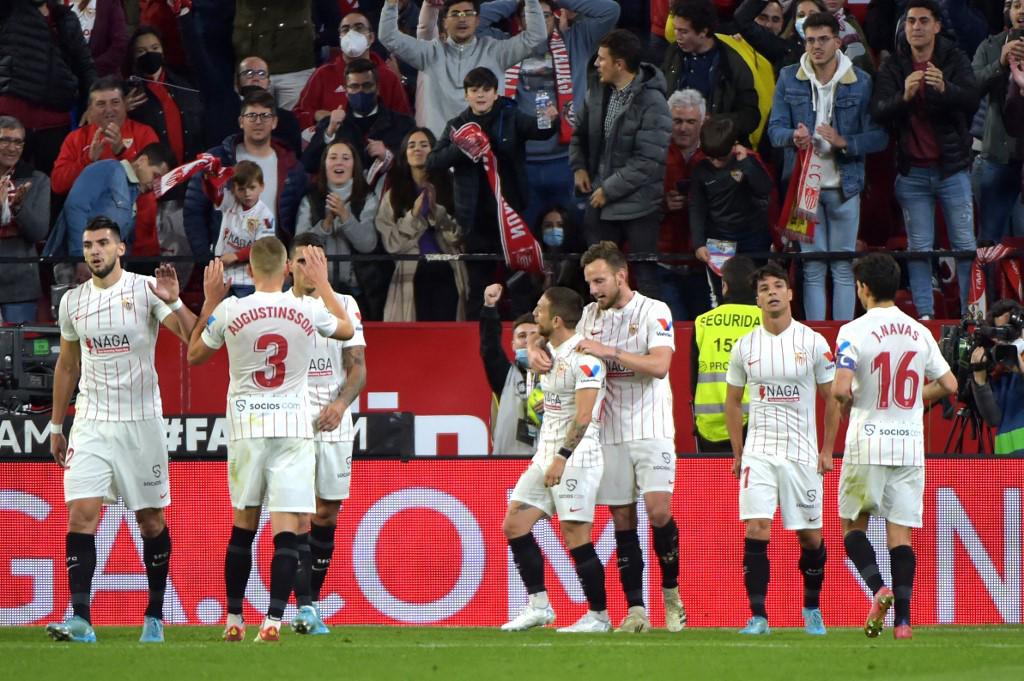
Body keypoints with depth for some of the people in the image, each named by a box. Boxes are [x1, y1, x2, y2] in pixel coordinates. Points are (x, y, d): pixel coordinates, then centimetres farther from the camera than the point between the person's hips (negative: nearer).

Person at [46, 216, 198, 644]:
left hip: (140, 422, -3)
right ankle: (80, 620, -16)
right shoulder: (72, 301, 8)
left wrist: (173, 303, -30)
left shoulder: (146, 289, -5)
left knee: (151, 520, 6)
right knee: (81, 514, -11)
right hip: (91, 424, 3)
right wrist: (56, 425, 19)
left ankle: (154, 616, 19)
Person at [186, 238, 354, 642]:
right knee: (286, 530, -4)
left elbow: (195, 354, 12)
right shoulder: (309, 310, -5)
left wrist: (210, 301, 19)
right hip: (294, 427, -1)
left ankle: (234, 620, 18)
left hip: (246, 427, 1)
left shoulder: (229, 311, -7)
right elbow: (347, 330, 19)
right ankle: (273, 620, -17)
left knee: (243, 525, 14)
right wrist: (322, 283, 29)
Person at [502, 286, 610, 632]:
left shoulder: (583, 357, -17)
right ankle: (539, 606, 8)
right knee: (514, 525, 4)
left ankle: (599, 616, 2)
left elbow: (583, 415, -22)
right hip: (546, 454, 9)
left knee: (576, 538, -7)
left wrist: (563, 458, -25)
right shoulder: (549, 350, 10)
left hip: (576, 457, -9)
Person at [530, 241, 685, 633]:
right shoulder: (591, 314, 11)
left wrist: (609, 351, -23)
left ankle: (671, 593, 6)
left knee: (659, 510, -14)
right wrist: (536, 352, -3)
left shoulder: (654, 311, -6)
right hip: (610, 433, 5)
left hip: (651, 428, -5)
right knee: (622, 518, 1)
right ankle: (635, 610, 2)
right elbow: (559, 340, 21)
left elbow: (659, 365, -18)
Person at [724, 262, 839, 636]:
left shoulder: (813, 343, -3)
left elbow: (832, 398, 4)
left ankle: (812, 608, 27)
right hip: (758, 451, 1)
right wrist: (737, 453, 10)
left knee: (810, 535, 6)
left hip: (802, 452, -1)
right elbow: (733, 401, 14)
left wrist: (827, 451, 1)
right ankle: (758, 616, -11)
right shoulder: (745, 346, 3)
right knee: (756, 531, -12)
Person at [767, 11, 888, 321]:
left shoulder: (861, 82, 1)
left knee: (843, 266, 0)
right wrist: (793, 137, -22)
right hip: (804, 182, 1)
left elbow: (878, 136, -2)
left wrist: (844, 142, -20)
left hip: (844, 185, -1)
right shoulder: (789, 79, 7)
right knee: (812, 266, 0)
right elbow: (775, 128, 2)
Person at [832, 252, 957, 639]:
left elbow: (840, 390, -19)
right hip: (910, 445, 3)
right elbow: (948, 385, 10)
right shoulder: (919, 332, 6)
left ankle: (878, 589, -10)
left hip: (868, 445, -3)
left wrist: (848, 402, 4)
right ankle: (903, 619, -4)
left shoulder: (854, 332, -9)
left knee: (852, 524, 13)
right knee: (900, 533, 4)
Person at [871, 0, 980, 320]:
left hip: (952, 168, -1)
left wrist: (945, 89, -35)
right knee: (918, 248, 3)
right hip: (912, 171, 1)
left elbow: (972, 99, -14)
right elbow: (878, 111, -9)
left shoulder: (954, 61, 0)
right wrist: (903, 96, -30)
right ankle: (924, 314, 6)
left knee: (965, 244, 0)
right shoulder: (892, 68, 2)